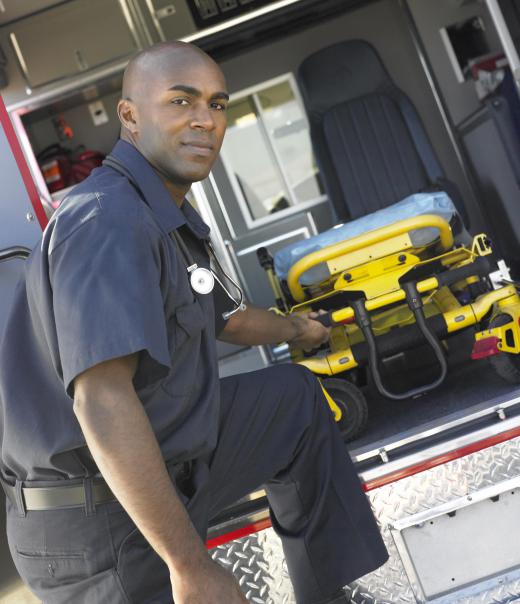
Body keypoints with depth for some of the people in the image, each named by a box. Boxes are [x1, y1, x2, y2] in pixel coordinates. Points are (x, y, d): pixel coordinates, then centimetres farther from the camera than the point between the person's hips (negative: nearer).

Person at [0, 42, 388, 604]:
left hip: (172, 458, 10)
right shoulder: (108, 219, -25)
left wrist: (294, 329, 43)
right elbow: (101, 401, -35)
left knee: (296, 395, 17)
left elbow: (224, 318, 26)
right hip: (103, 525, -10)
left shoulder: (171, 219, 7)